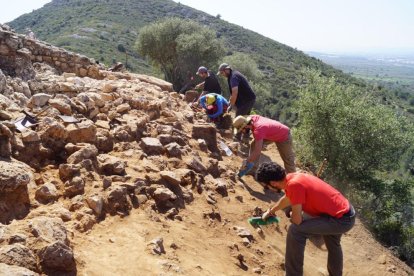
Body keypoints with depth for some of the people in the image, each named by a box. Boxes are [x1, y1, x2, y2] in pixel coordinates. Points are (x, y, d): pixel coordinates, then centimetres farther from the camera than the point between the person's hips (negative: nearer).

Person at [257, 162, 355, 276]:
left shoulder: (294, 184, -26)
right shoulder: (291, 177, 2)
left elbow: (297, 220, -23)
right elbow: (286, 199, 25)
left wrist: (292, 216, 1)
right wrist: (270, 211, 39)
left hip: (342, 220, -10)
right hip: (346, 212, 10)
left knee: (295, 230, -16)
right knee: (333, 244, 36)